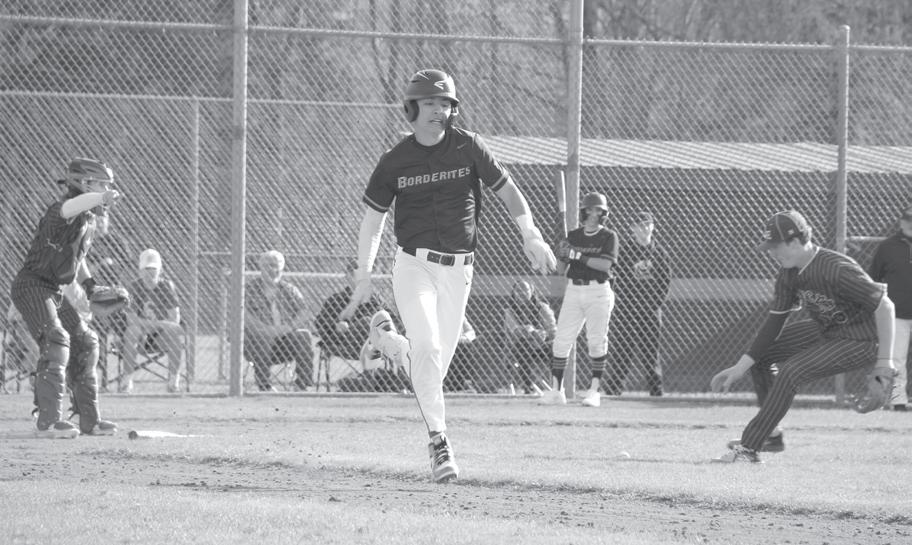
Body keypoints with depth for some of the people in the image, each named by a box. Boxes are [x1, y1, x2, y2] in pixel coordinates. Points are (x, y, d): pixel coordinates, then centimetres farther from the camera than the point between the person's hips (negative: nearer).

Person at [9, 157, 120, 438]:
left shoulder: (89, 220, 11)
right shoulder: (60, 211, -19)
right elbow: (69, 207, -47)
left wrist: (89, 283, 10)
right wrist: (102, 197, -62)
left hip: (55, 292, 10)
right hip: (31, 285, -10)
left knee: (85, 344, 12)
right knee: (56, 341, -24)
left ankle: (89, 419, 23)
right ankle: (49, 420, -29)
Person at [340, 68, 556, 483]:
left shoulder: (467, 147, -1)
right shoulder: (396, 161, -2)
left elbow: (507, 190, 0)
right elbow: (373, 219, 5)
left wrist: (530, 234, -15)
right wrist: (364, 276, -2)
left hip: (458, 269, 2)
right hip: (414, 264, -2)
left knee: (436, 363, 5)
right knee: (428, 348, -19)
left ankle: (387, 340, 38)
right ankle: (438, 440, -15)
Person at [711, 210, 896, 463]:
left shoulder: (837, 270, -31)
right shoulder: (788, 274, -5)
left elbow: (884, 306, -27)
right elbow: (774, 322, 0)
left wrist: (885, 361, -25)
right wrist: (739, 368, -5)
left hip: (860, 343, -9)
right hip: (824, 330, 9)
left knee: (791, 372, -25)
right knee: (761, 351, 11)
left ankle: (749, 448, -18)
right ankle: (772, 436, 17)